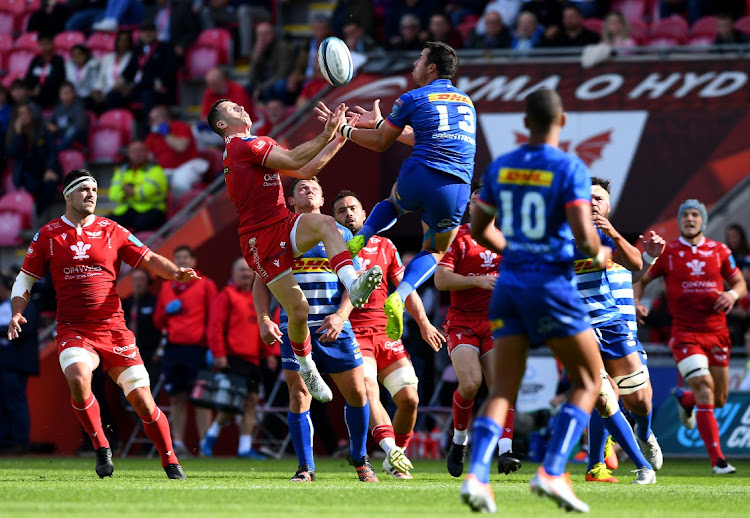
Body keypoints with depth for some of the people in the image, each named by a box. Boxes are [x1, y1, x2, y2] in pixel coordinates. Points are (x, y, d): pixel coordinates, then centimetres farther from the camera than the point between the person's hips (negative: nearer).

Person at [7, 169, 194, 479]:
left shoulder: (111, 231, 6)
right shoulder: (48, 235, 6)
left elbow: (149, 259, 5)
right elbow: (25, 279, 13)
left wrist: (176, 273, -15)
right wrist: (17, 313, -3)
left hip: (113, 329, 1)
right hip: (73, 331, -1)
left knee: (141, 398, -3)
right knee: (77, 377, -32)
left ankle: (170, 463, 16)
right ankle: (101, 448, -12)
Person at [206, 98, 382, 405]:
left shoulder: (255, 148, 24)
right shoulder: (243, 145, -6)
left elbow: (305, 171, 22)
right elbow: (294, 160, -14)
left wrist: (338, 137, 15)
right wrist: (327, 135, -9)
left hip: (284, 228, 7)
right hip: (261, 238, -7)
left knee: (324, 223, -27)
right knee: (298, 310, -10)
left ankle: (352, 284, -47)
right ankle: (306, 367, 15)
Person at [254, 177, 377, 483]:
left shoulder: (340, 233, 12)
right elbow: (261, 282, 10)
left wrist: (341, 315, -11)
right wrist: (263, 319, -5)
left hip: (334, 326, 1)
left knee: (357, 393, -2)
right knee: (299, 397, -8)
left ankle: (359, 458, 18)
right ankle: (305, 467, 0)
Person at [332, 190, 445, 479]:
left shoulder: (384, 246, 17)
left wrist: (423, 323, 11)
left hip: (386, 333, 4)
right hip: (353, 334, -4)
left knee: (409, 398, -5)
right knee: (368, 390, -27)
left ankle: (395, 459, 12)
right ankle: (391, 449, -43)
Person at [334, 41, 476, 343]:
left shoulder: (413, 99, 6)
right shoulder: (466, 103, 24)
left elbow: (380, 143, 15)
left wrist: (344, 129, 29)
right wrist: (381, 122, 46)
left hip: (420, 177, -2)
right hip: (457, 190, 2)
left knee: (393, 203, 35)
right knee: (434, 252, 21)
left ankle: (360, 240, 9)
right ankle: (398, 298, -4)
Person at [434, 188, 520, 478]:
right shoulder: (458, 237, 0)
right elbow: (440, 279, -9)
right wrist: (478, 281, -19)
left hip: (495, 321, 2)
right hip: (462, 321, -2)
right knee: (470, 383, -19)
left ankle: (505, 452, -22)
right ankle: (459, 440, 6)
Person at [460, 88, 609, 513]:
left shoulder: (500, 167, 7)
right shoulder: (570, 169, -10)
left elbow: (480, 229, 16)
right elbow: (583, 234, -19)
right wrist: (599, 254, 3)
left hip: (509, 285, 5)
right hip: (553, 283, -5)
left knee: (504, 389, 5)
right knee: (589, 382, 9)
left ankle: (476, 475, -15)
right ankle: (553, 472, -6)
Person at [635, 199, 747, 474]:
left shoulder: (719, 251, 5)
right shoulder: (667, 252, 0)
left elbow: (740, 283, 12)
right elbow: (642, 280, 9)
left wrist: (732, 294, -10)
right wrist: (634, 303, -10)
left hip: (716, 332, 3)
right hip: (685, 334, -3)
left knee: (719, 400, 10)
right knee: (704, 390, -18)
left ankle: (684, 399, 45)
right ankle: (717, 460, -14)